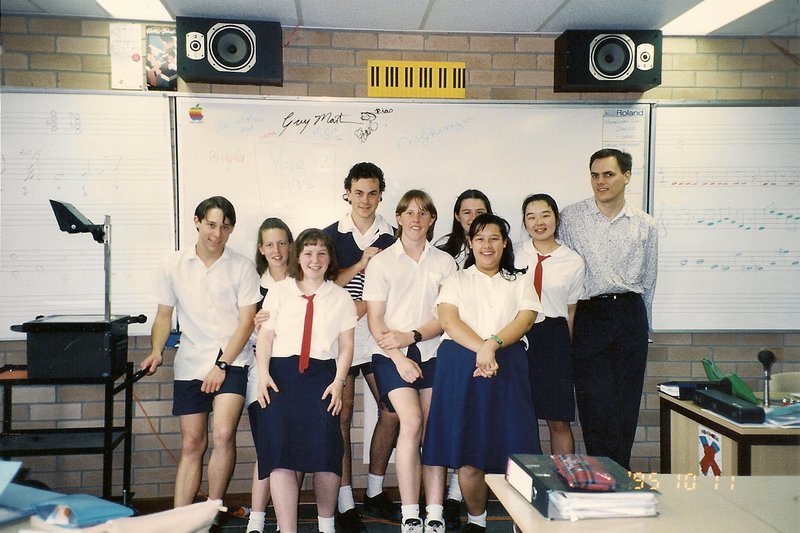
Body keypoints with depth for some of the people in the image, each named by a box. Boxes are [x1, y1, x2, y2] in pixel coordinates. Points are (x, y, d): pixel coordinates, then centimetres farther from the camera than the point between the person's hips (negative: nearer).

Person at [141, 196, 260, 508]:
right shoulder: (174, 266, 6)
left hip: (231, 360, -2)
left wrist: (222, 365, -12)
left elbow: (246, 322, -4)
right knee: (192, 444, 6)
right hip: (189, 364, 3)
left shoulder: (242, 267, -1)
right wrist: (156, 352, -6)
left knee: (223, 435, -17)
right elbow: (164, 316, 12)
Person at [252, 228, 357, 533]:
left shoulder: (341, 298, 14)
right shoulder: (279, 291, 13)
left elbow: (346, 345, 9)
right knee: (280, 449, -15)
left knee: (325, 448, -16)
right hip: (281, 373, 1)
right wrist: (263, 374, -7)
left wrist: (339, 381, -5)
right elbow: (265, 336, 6)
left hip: (322, 373, 0)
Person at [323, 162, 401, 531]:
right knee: (342, 415, -1)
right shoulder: (332, 234, 4)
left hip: (376, 333, 2)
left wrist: (358, 309, -11)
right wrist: (360, 265, -13)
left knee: (392, 410, 1)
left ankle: (375, 492, 19)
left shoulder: (392, 237, 7)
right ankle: (345, 503, 8)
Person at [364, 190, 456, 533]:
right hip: (391, 354, -2)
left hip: (432, 353, 2)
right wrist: (399, 358, -10)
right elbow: (375, 320, 0)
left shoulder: (444, 263, 9)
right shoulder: (381, 262, 5)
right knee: (412, 422, -18)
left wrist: (411, 336, -11)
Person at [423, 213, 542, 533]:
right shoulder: (457, 280, 16)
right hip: (461, 365, 0)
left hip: (506, 367, 0)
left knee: (509, 445, -7)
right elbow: (449, 321, 0)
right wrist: (480, 350, -16)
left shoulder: (521, 282, 18)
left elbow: (525, 319, 1)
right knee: (467, 449, -2)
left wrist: (493, 344, -16)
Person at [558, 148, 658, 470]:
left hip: (630, 314, 3)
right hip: (589, 315, -2)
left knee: (627, 406, 6)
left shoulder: (645, 225, 8)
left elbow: (648, 281, 17)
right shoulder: (571, 218, 1)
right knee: (597, 405, -6)